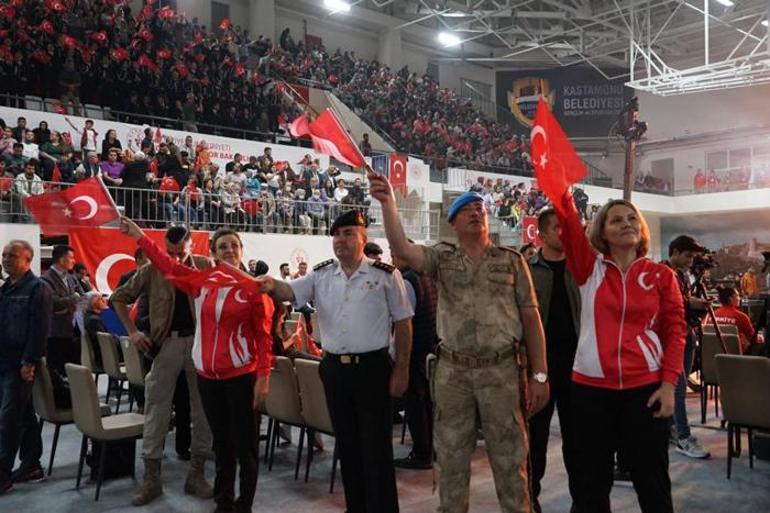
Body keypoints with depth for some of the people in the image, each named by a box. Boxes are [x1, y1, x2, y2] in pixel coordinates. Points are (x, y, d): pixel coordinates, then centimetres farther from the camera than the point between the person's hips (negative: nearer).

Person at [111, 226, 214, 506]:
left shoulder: (206, 266, -3)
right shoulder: (151, 270, -3)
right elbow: (119, 297, 6)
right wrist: (133, 331, -3)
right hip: (166, 342, 0)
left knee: (203, 409, 6)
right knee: (156, 409, 3)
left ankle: (196, 474, 20)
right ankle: (151, 478, 15)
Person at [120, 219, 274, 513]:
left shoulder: (253, 287, -8)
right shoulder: (200, 281, 4)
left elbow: (264, 336, -8)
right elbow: (166, 263, 7)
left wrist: (263, 376, -11)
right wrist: (137, 235, 5)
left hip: (241, 375, -4)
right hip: (207, 375, 4)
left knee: (245, 444, 4)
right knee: (221, 442, 17)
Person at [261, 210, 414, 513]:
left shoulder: (385, 275, -5)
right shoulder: (321, 275, 6)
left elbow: (403, 324, -3)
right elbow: (290, 291, -8)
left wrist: (401, 369, -5)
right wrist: (272, 286, -32)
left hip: (372, 367, -4)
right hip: (334, 368, 4)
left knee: (376, 448, 2)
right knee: (347, 444, 15)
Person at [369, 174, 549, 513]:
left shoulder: (512, 260, 5)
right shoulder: (441, 258, 6)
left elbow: (531, 317, 3)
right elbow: (400, 249, -12)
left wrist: (539, 374, -2)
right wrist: (388, 203, -23)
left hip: (502, 369, -1)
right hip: (452, 371, 1)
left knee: (509, 460, 8)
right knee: (451, 458, 12)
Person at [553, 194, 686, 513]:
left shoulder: (661, 275, 3)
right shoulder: (590, 268, 3)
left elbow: (675, 331, 2)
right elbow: (569, 224, -13)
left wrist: (669, 384, -5)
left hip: (645, 388, 0)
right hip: (590, 388, 1)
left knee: (652, 482, 11)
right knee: (591, 481, 13)